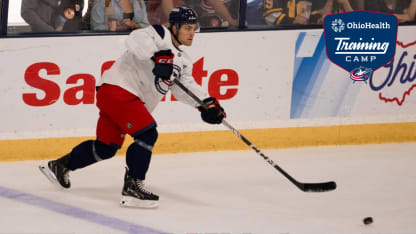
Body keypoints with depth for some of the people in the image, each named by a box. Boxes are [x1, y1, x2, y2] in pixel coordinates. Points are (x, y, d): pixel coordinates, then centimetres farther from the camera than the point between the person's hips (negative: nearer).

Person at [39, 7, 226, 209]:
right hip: (117, 88, -10)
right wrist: (159, 55, -40)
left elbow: (186, 86, 8)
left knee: (106, 147, 17)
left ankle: (60, 166, 35)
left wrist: (207, 103, -7)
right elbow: (136, 39, -27)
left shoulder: (183, 59, 17)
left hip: (135, 100, 10)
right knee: (147, 134, -21)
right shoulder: (161, 35, -10)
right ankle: (132, 188, -17)